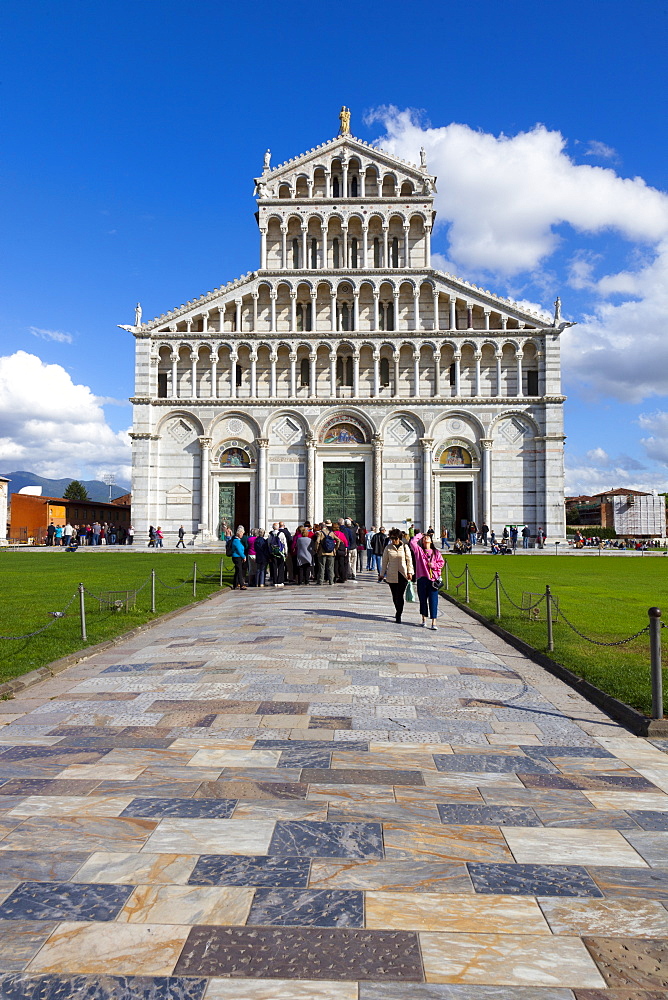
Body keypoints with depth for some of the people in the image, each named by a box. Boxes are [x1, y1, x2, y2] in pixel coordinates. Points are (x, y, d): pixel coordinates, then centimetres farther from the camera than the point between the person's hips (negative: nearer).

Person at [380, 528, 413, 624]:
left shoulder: (405, 547, 1)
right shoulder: (388, 548, 3)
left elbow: (409, 560, 7)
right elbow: (384, 561, 9)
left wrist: (410, 572, 0)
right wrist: (382, 574, 10)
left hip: (402, 575, -2)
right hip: (392, 575, 2)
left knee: (400, 596, -8)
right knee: (395, 596, 8)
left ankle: (398, 615, -1)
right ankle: (398, 611, 29)